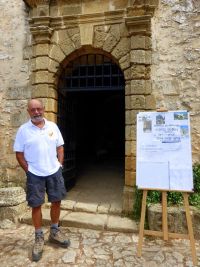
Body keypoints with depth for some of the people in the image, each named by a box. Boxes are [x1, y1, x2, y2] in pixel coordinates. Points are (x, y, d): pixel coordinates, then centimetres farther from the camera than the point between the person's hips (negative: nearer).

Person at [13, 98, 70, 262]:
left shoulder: (53, 126, 2)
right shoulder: (23, 130, -6)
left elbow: (60, 147, 7)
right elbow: (19, 153, -3)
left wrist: (60, 165, 0)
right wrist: (28, 171, -7)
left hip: (54, 172, 3)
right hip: (35, 174, -2)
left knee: (57, 201, 12)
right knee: (36, 205, 8)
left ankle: (54, 232, 34)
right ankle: (39, 237, 28)